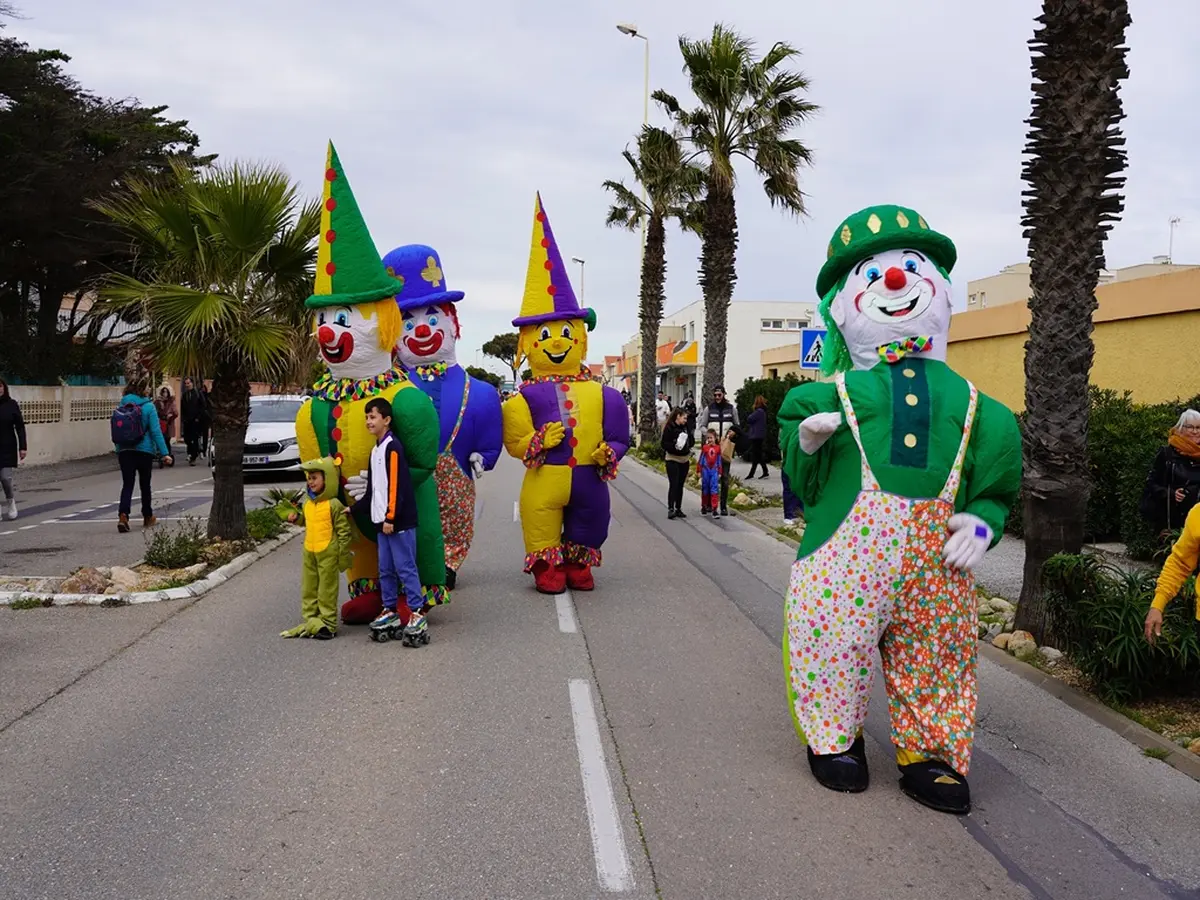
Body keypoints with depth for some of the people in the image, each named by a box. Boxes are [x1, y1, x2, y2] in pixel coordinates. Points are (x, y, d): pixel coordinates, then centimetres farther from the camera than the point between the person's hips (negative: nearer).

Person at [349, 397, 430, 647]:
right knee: (386, 569, 12)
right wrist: (354, 510, 24)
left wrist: (390, 517, -19)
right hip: (383, 522, 9)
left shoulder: (392, 447, -11)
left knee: (405, 568, -8)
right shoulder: (376, 450, 18)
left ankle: (417, 615, -4)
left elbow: (396, 486, -17)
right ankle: (390, 612, 21)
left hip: (399, 522, -9)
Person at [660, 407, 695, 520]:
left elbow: (692, 440, 15)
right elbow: (664, 444, -14)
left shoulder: (685, 427, 7)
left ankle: (678, 509, 15)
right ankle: (670, 509, -9)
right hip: (672, 460, -6)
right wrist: (674, 446, -29)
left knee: (680, 485, 10)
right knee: (673, 485, -10)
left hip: (684, 460, 6)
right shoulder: (669, 428, -11)